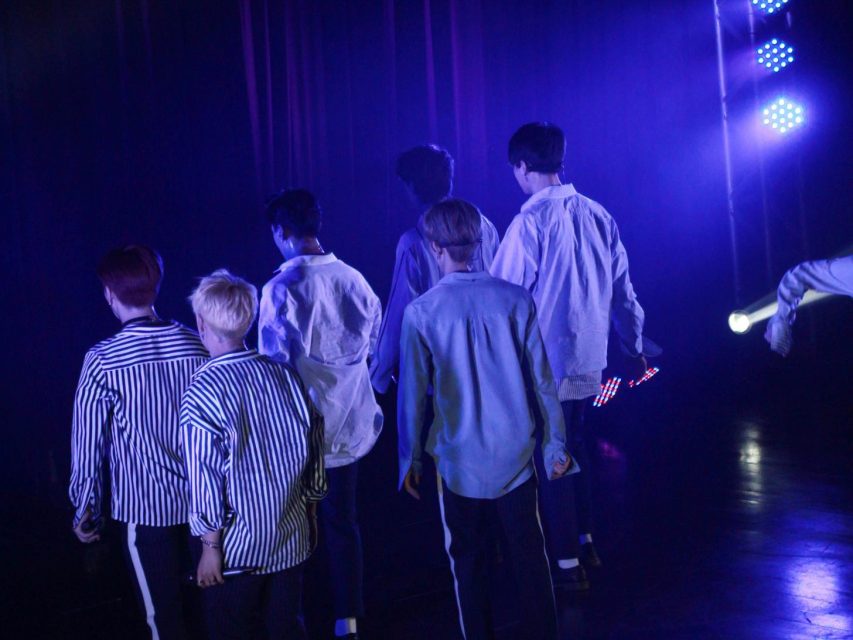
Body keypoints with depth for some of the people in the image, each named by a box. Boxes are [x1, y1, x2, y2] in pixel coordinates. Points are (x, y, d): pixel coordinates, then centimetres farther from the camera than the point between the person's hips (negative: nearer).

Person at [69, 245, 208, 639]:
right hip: (202, 500, 3)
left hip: (144, 506, -3)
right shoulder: (197, 345, -5)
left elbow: (88, 444, -8)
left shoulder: (102, 360, -14)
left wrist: (85, 510, 5)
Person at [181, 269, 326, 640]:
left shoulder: (203, 391, -18)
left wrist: (210, 546, -6)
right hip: (293, 538, 4)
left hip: (236, 548, -4)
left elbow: (206, 477, -16)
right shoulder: (286, 376, -5)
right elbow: (314, 455, 3)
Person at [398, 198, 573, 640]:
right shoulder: (515, 299, -6)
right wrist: (554, 445, 8)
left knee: (468, 562, 13)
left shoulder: (421, 313, -10)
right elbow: (541, 380, -2)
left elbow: (413, 395, -5)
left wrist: (409, 461, 6)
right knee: (529, 556, 12)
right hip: (516, 454, 2)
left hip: (460, 459, -1)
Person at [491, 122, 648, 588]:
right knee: (574, 449, 22)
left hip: (545, 364, -7)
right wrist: (634, 345, 21)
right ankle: (584, 541, 34)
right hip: (589, 359, 7)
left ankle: (567, 565, 12)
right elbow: (623, 290, 9)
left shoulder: (530, 223, -16)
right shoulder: (597, 215, 4)